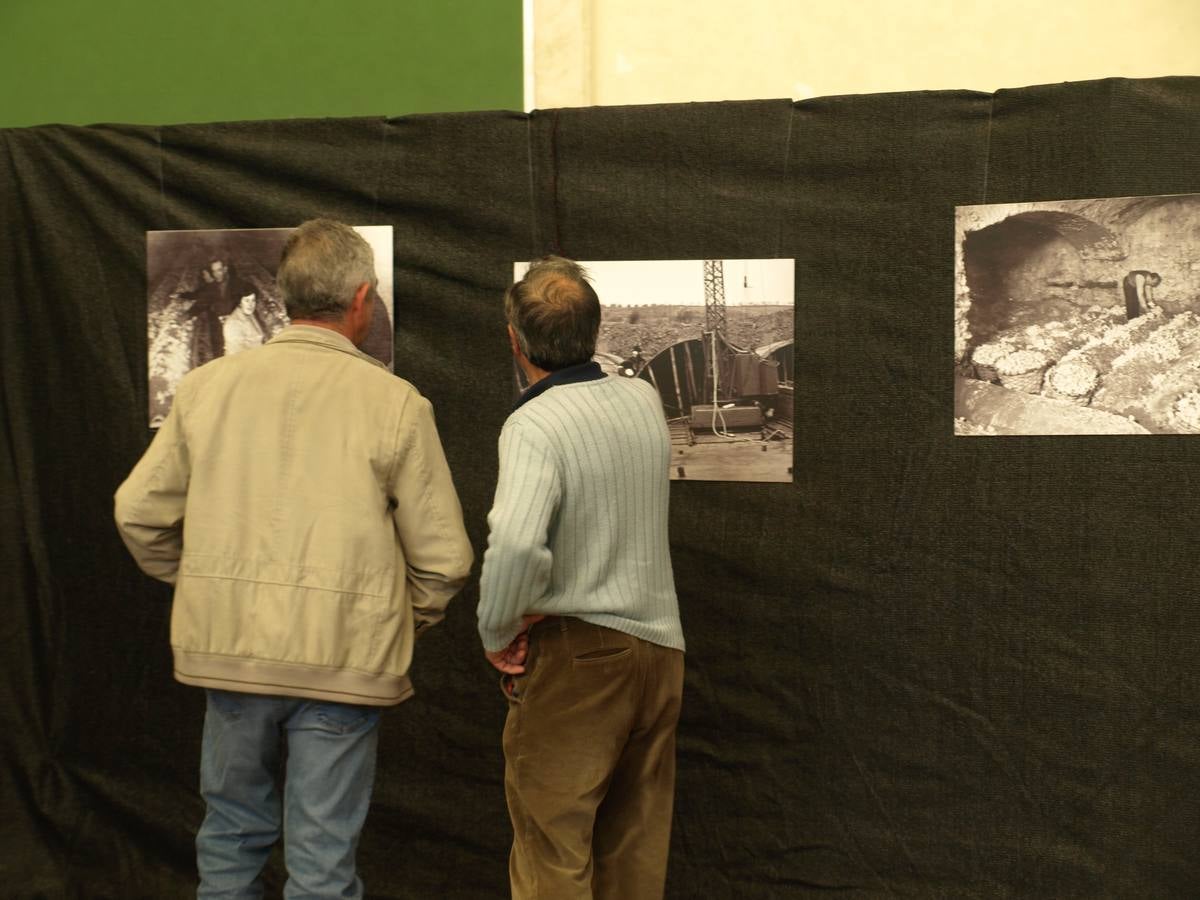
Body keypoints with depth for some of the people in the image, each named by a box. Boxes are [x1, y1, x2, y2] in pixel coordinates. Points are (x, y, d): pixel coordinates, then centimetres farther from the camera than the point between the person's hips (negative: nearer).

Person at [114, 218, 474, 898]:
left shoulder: (209, 385, 1)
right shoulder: (394, 402, -8)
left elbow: (139, 512, 6)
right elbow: (443, 558, -5)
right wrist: (404, 624, 14)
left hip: (228, 647, 3)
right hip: (343, 657, -3)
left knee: (233, 832, 22)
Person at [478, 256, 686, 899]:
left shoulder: (534, 424, -18)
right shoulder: (644, 400, 3)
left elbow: (516, 542, -32)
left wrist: (498, 633, -17)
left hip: (577, 652, -7)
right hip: (660, 642, 7)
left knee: (552, 842, 3)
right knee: (637, 842, 17)